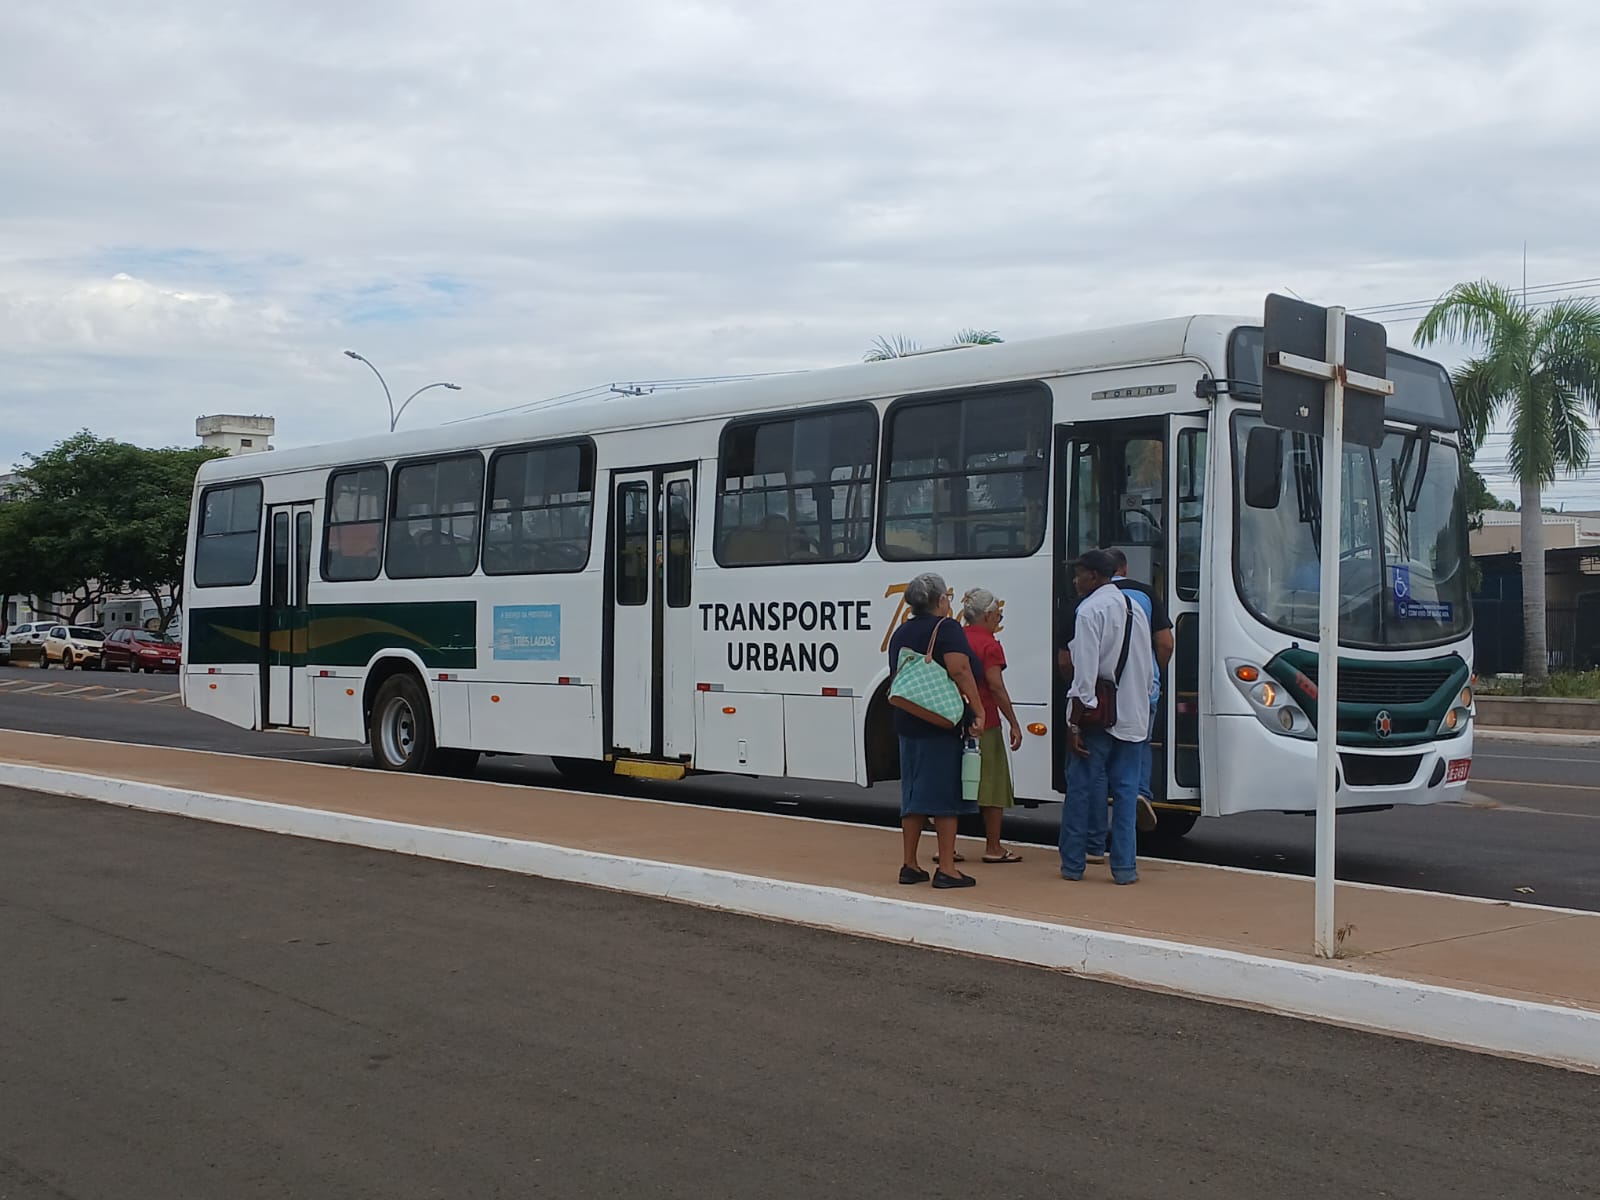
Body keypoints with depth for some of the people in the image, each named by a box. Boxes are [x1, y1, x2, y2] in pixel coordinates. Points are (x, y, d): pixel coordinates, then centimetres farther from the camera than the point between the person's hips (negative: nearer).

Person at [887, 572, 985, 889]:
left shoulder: (901, 633, 14)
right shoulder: (946, 628, -9)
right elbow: (959, 671, -22)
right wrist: (978, 712, -21)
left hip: (908, 722, 7)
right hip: (944, 723, -7)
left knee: (913, 793, 11)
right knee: (946, 794, -2)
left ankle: (910, 865, 15)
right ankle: (946, 869, -1)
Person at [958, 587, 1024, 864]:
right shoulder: (989, 645, -10)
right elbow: (996, 688, -15)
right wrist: (1014, 724, -11)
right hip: (984, 724, -6)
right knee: (993, 783, 5)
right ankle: (993, 848, 8)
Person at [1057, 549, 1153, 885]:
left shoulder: (1090, 610, -11)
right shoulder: (1135, 609, 13)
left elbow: (1086, 672, -16)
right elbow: (1148, 667, 16)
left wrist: (1075, 722, -15)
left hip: (1096, 715, -6)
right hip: (1132, 715, 6)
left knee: (1081, 788, 3)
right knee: (1125, 789, 8)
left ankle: (1073, 863, 8)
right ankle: (1125, 866, 7)